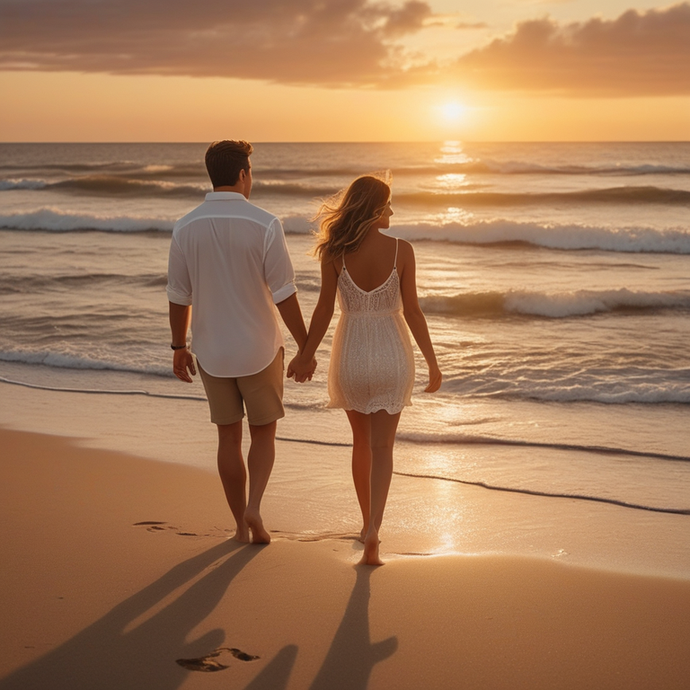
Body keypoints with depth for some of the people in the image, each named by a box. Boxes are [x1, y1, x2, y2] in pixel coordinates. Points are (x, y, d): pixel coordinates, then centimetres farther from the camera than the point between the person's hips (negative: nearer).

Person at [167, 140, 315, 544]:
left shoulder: (186, 228, -5)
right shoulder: (264, 225, -15)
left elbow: (179, 297, 1)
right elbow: (285, 296, -14)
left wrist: (179, 347, 14)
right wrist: (306, 347, -4)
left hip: (212, 352, 3)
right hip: (260, 350, -3)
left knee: (229, 436, 15)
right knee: (263, 434, 14)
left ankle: (242, 524, 20)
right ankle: (254, 507, -6)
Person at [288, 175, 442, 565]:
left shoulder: (335, 252, -9)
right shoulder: (401, 250, -11)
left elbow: (325, 309, -7)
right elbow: (412, 311, -9)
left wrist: (306, 355, 5)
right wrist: (432, 362, -1)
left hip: (351, 353, 2)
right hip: (391, 353, -1)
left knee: (362, 441, 20)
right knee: (382, 447, 3)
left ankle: (369, 523, 32)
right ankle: (372, 531, -15)